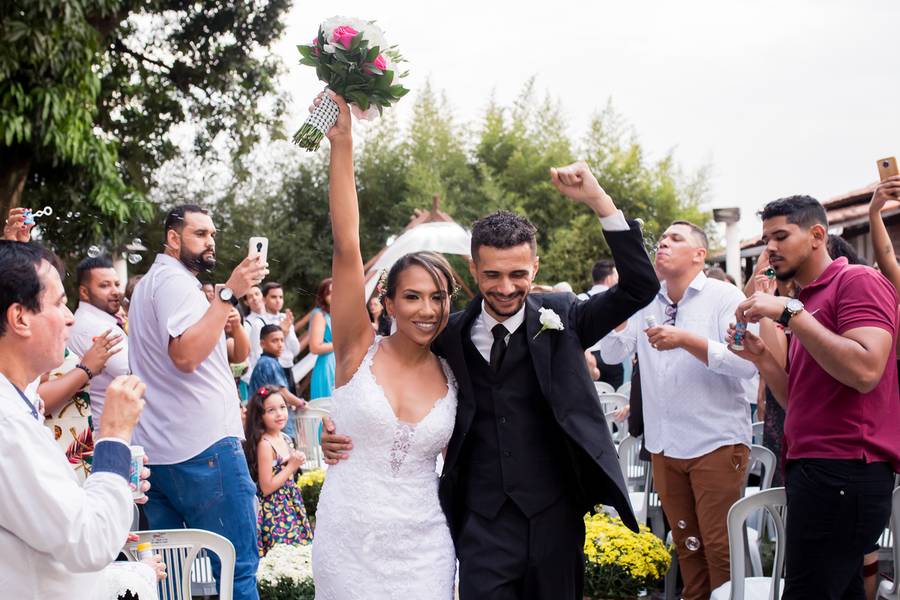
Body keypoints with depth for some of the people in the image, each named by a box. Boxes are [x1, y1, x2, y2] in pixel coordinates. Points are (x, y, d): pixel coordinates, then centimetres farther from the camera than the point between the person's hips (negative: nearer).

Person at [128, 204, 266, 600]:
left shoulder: (150, 282, 23)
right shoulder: (175, 281, -9)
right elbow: (186, 356, -23)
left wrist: (228, 321, 18)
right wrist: (228, 293, -22)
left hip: (156, 449, 10)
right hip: (203, 447, -10)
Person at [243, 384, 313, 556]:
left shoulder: (285, 439, 6)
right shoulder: (265, 444, -18)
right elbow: (266, 487, -18)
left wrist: (297, 462, 1)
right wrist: (292, 467, -14)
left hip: (290, 504, 8)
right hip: (275, 509, -8)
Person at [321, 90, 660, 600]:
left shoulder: (560, 319, -2)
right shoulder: (450, 334, 1)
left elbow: (641, 288, -12)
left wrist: (600, 202, -20)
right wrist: (343, 433, -5)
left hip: (555, 521, 0)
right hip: (482, 525, 0)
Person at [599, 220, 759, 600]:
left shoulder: (724, 297, -6)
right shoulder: (646, 302, 11)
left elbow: (748, 362, -17)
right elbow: (612, 354, 6)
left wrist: (686, 340, -23)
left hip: (717, 443, -5)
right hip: (664, 444, 5)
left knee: (720, 547, -4)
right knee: (686, 544, 14)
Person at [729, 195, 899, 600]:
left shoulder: (859, 281, -5)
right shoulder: (807, 301, 19)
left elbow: (865, 371, -21)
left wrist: (790, 312, -18)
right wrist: (761, 358, 7)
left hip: (843, 471, -9)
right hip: (812, 468, 9)